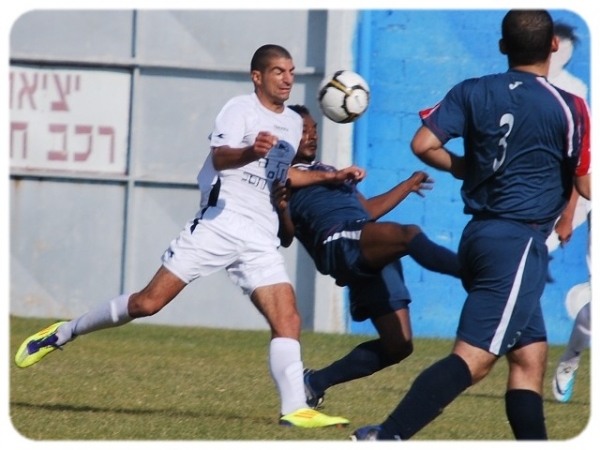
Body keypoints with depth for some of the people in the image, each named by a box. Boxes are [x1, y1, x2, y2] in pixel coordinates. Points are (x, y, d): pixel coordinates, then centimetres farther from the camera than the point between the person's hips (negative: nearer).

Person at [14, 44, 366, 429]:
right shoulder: (240, 109, -5)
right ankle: (62, 334, 9)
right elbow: (221, 156, -23)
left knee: (287, 318, -12)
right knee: (149, 302, -7)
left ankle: (295, 409, -16)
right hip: (219, 222, -6)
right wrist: (251, 152, -45)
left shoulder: (293, 123, 18)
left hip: (261, 239, 6)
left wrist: (331, 177, 27)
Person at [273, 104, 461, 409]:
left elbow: (367, 210, 39)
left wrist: (408, 186, 46)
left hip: (377, 257, 8)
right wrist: (281, 209, -24)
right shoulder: (281, 177, 9)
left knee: (397, 345, 0)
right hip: (340, 244, -8)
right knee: (409, 235, -35)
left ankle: (315, 382, 13)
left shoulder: (325, 170, 33)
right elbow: (285, 237, -3)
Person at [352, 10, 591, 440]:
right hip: (520, 242, -7)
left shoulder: (472, 92, 5)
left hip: (480, 233, 7)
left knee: (530, 354, 15)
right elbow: (586, 186, -5)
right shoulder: (568, 107, -7)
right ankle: (387, 437, -26)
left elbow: (424, 144, -3)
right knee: (474, 357, -13)